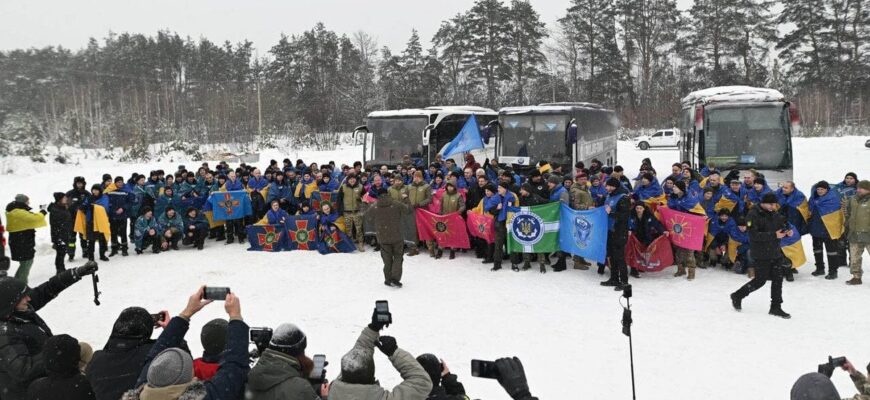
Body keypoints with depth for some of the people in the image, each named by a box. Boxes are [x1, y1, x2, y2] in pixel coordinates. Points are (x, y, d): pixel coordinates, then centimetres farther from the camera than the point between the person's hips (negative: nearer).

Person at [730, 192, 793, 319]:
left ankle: (776, 307, 17)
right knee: (760, 280, -1)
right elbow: (754, 235, -23)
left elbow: (781, 229, 19)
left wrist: (788, 232, -5)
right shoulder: (753, 215, -14)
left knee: (778, 279, 6)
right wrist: (773, 235, -28)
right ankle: (737, 296, 19)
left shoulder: (775, 214, 8)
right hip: (761, 255, -7)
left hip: (775, 253, 7)